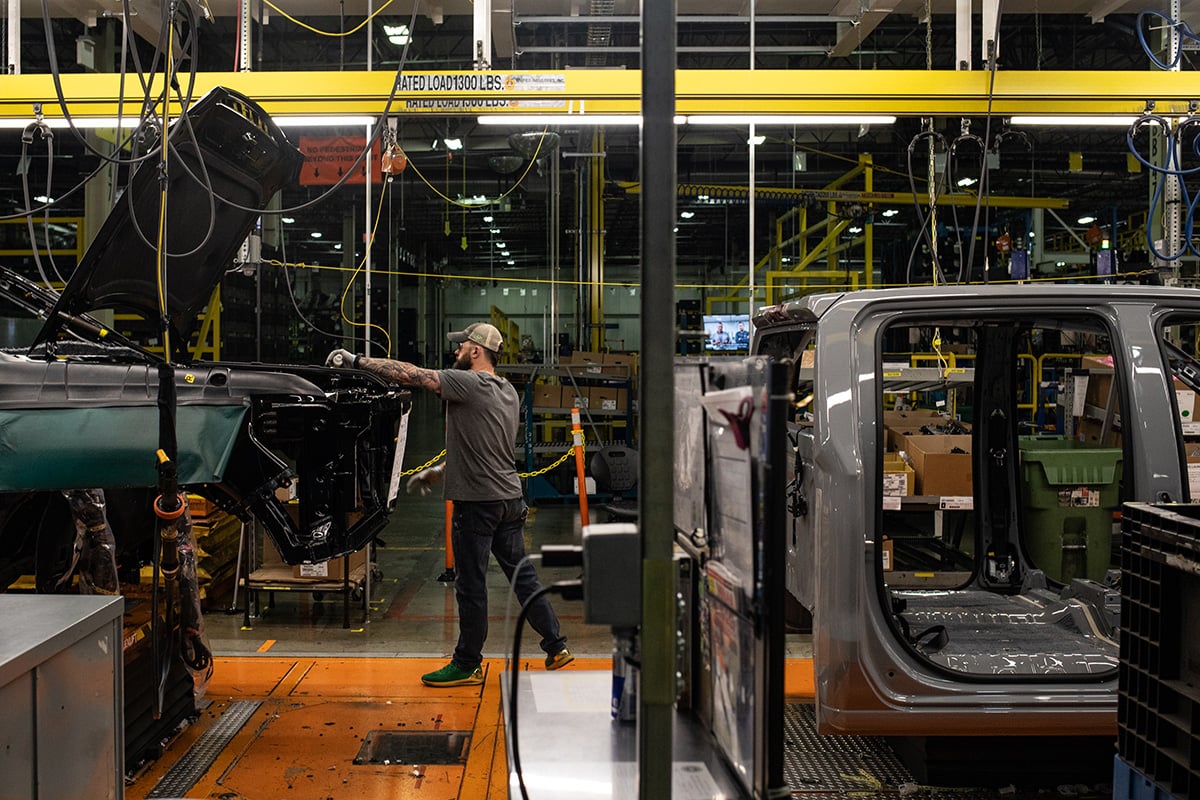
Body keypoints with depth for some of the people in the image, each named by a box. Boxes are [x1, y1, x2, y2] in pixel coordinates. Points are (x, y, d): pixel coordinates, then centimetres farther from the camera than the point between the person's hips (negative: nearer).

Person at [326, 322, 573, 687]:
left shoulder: (469, 384, -14)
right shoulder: (508, 391, 13)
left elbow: (411, 374, -16)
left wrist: (357, 360, -8)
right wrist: (439, 471, 26)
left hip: (477, 503, -9)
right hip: (511, 498, 9)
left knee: (471, 585, 2)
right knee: (521, 575, 15)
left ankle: (468, 665, 12)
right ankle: (556, 647, 18)